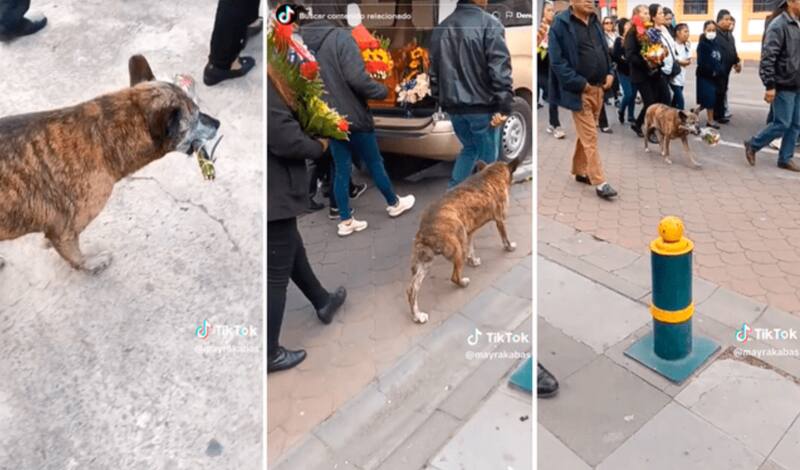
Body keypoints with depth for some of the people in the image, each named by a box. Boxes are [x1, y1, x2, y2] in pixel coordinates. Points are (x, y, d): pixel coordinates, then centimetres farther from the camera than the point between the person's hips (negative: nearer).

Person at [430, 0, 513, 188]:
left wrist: (441, 100, 22)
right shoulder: (490, 24, -11)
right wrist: (503, 106, -17)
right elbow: (500, 68, -18)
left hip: (454, 106, 7)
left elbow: (434, 70, 14)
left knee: (469, 148, 24)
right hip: (481, 106, -6)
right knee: (487, 158, 6)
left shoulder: (441, 28, 9)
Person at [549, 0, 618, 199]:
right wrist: (579, 83, -18)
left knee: (585, 134, 16)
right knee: (590, 136, -5)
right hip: (580, 91, -7)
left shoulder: (594, 21, 12)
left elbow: (604, 50, 22)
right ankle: (599, 182, 0)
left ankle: (580, 171, 30)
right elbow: (557, 61, -15)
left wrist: (609, 73, 5)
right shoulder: (561, 23, -11)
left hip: (598, 88, 7)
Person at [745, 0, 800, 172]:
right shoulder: (779, 25, -14)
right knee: (782, 124, -5)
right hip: (784, 86, -8)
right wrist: (770, 86, -22)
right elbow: (767, 57, -20)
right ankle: (753, 145, 15)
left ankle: (785, 159, 18)